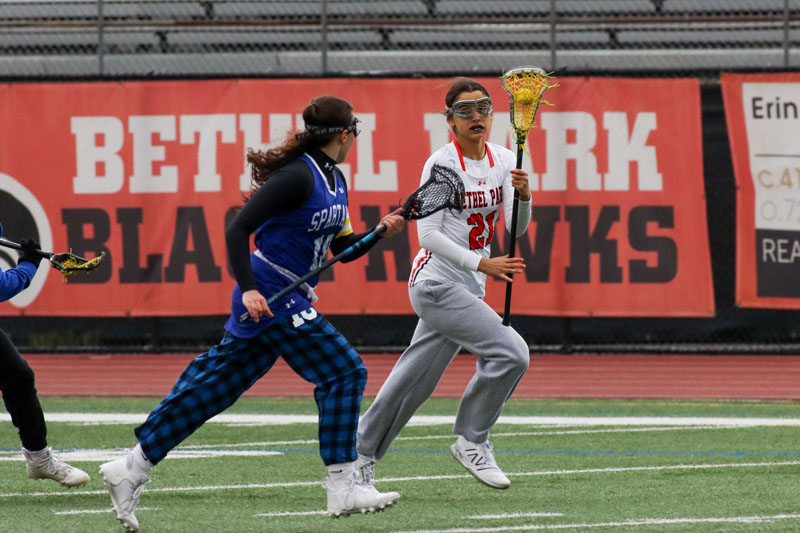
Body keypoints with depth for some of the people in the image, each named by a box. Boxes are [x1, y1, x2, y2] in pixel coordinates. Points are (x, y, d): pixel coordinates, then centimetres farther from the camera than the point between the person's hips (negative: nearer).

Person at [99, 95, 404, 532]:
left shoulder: (334, 180, 12)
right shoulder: (298, 176, -17)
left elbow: (341, 248, 19)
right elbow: (238, 229, -21)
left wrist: (380, 231, 2)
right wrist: (249, 288, -28)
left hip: (290, 300, 10)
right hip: (271, 297, -10)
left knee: (213, 386, 9)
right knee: (343, 373, -8)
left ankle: (131, 469, 11)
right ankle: (342, 488, -6)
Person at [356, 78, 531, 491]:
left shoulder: (504, 161, 7)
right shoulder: (441, 164, -12)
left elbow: (517, 227, -1)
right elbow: (428, 234, -16)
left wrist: (522, 195, -22)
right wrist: (481, 262, -25)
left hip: (468, 287, 7)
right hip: (436, 282, -7)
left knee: (415, 381, 11)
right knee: (511, 352, -19)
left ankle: (361, 455, 23)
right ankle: (471, 441, -5)